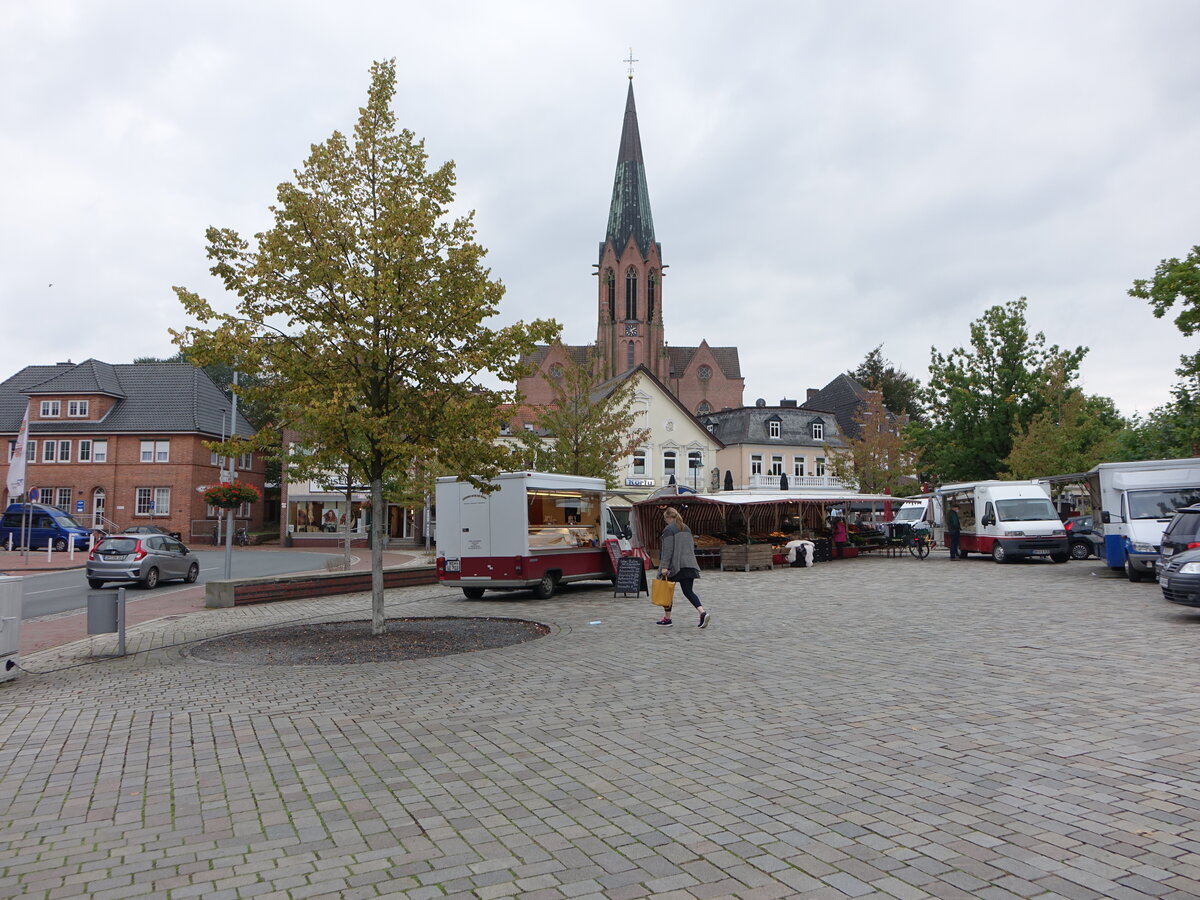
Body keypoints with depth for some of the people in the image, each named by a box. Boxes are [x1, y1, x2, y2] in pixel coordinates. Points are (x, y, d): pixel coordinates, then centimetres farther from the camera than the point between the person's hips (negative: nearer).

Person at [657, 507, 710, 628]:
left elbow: (667, 549, -15)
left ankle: (667, 618, 15)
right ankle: (702, 612, -17)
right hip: (689, 564, 6)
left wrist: (664, 566, -16)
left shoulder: (668, 530, -8)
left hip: (674, 565, -6)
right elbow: (692, 546, 21)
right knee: (688, 591, 4)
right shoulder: (687, 529, 16)